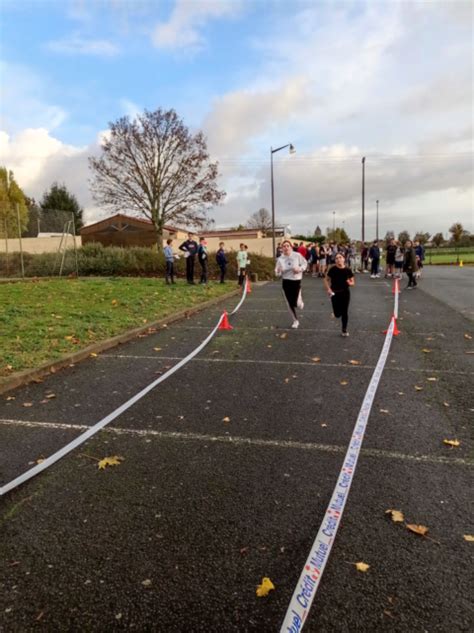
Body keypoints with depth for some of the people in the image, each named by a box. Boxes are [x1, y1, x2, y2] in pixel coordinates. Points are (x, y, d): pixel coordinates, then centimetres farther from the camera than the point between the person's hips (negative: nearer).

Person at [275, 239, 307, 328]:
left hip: (296, 281, -2)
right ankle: (295, 321, 28)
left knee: (296, 303, -8)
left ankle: (300, 301, 33)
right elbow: (277, 273, 1)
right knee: (290, 303, 8)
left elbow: (305, 264, 4)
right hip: (286, 282, 2)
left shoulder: (297, 255, -10)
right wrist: (278, 272, -23)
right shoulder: (280, 259, -5)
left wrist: (300, 269, -15)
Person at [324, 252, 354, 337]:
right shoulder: (333, 269, -9)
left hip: (345, 293, 1)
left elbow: (352, 282, 3)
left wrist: (350, 283, -20)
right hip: (335, 293, -1)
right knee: (337, 314, -1)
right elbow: (326, 279, 1)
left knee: (345, 312, 3)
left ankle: (344, 329, 20)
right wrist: (328, 289, -9)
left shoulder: (348, 270, -6)